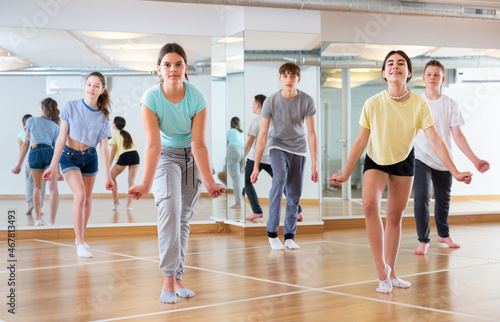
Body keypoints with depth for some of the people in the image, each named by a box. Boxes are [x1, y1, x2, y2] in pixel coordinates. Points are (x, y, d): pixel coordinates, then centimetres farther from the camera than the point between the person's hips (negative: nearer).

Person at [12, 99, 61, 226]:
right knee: (53, 188, -1)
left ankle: (38, 218, 19)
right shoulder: (55, 126, 15)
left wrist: (19, 164, 12)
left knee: (37, 187, 21)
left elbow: (25, 144, 10)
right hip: (49, 153, 0)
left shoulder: (32, 121, 13)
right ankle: (52, 221, -12)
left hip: (34, 154, 1)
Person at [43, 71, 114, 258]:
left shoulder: (103, 116, -6)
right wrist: (52, 166, -13)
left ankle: (80, 238, 27)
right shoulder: (71, 107, -11)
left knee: (87, 198, 8)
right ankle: (80, 244, -16)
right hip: (69, 156, -3)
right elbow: (62, 137, -10)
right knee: (79, 195, -19)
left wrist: (107, 176, -10)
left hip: (90, 157, 3)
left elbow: (104, 147, -6)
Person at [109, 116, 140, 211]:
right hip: (135, 154, 5)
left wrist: (109, 166, 6)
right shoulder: (127, 134, 27)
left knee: (111, 176, 14)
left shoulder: (114, 134, 9)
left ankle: (115, 200, 9)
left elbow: (113, 151, 4)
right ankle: (129, 204, -3)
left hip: (124, 156, -5)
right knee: (131, 181, 3)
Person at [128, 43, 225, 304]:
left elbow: (198, 144, -20)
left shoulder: (197, 98, -21)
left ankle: (177, 279, 13)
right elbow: (153, 144, -28)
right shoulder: (151, 99, -23)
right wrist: (146, 183, -35)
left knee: (184, 218, 4)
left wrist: (209, 182, -23)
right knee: (169, 209, -22)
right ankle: (167, 279, -21)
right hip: (165, 156, -2)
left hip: (191, 158, 2)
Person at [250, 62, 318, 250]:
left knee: (295, 193, 1)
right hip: (277, 146, -2)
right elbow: (263, 135, -14)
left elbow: (311, 133, -10)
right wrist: (256, 166, -15)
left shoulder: (307, 101, -15)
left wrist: (314, 165, -12)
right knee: (279, 180, -26)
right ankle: (272, 232, -18)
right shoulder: (271, 101, -18)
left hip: (298, 148, 2)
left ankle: (290, 236, 14)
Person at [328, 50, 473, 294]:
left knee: (395, 217, 7)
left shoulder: (419, 104, -15)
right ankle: (381, 270, -21)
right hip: (375, 161, -1)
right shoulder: (372, 104, -17)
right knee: (369, 204, -27)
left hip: (403, 162, 2)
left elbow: (435, 141, -15)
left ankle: (391, 273, 23)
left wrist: (455, 172, -20)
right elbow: (360, 142, -9)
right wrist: (346, 174, -8)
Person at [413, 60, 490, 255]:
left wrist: (475, 160, -4)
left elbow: (457, 136, 1)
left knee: (443, 199, 13)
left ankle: (443, 234, 37)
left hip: (444, 160, 2)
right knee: (421, 197, -16)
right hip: (421, 158, -2)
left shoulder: (450, 105, 1)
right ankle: (423, 241, -5)